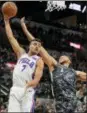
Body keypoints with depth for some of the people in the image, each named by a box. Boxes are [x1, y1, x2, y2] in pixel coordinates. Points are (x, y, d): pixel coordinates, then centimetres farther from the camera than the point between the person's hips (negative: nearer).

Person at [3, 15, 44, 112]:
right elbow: (11, 37, 15)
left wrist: (28, 85, -30)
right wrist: (6, 21, 14)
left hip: (28, 91, -3)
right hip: (15, 89, 3)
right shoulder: (21, 54, 15)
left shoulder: (39, 61, 4)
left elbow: (36, 80, -9)